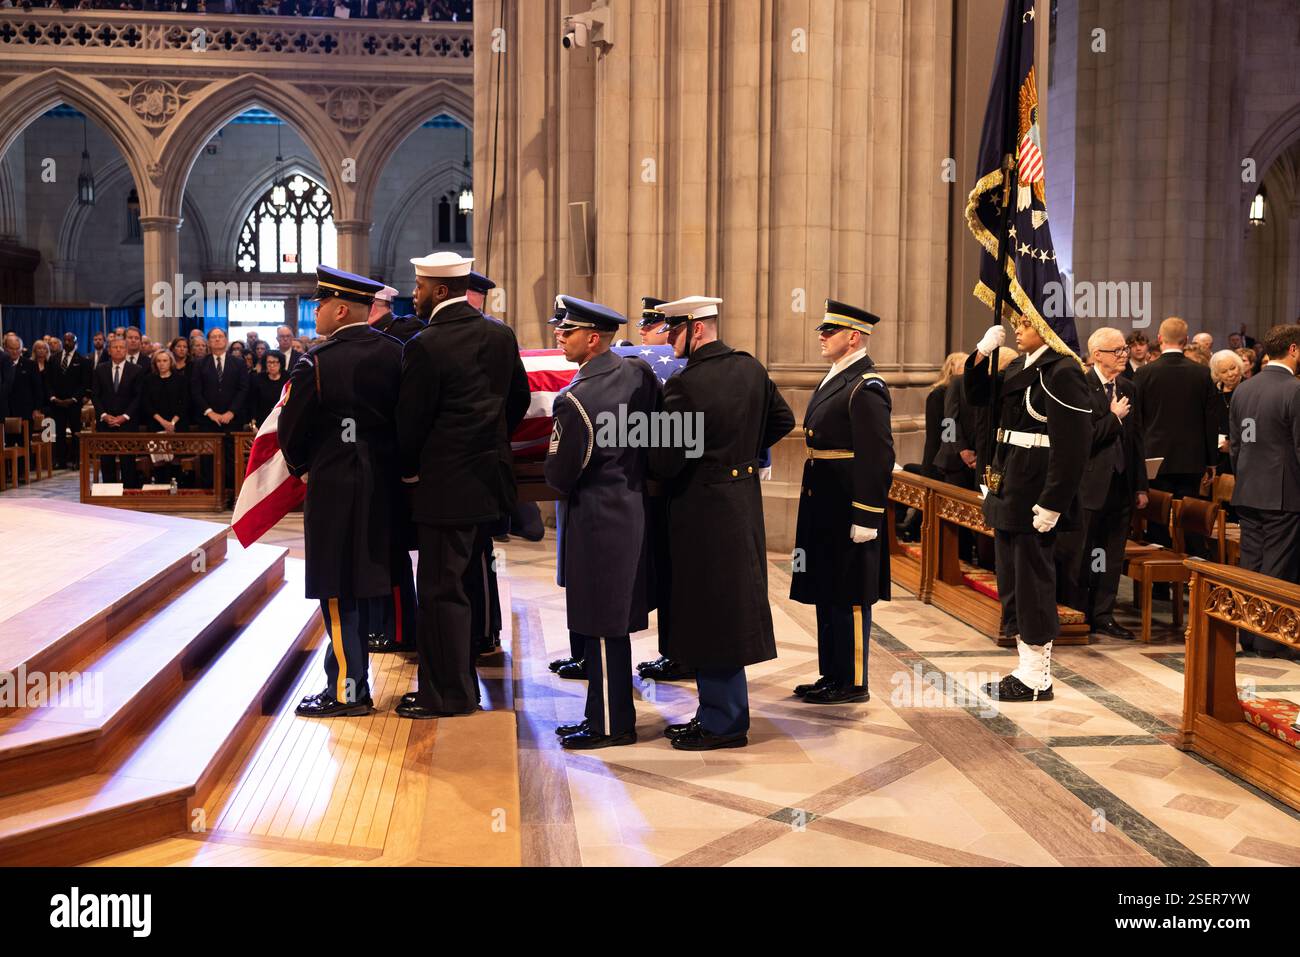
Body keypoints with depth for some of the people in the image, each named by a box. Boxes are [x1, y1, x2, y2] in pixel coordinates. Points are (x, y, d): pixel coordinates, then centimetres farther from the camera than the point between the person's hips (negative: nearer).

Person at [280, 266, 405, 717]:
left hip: (335, 487, -6)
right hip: (386, 483, 6)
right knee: (372, 577, 15)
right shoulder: (395, 353, 1)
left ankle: (346, 690, 7)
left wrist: (300, 466, 13)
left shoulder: (316, 363, -14)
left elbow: (291, 431, -6)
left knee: (338, 591, 2)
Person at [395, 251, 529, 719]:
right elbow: (519, 399, 13)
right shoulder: (501, 335, 5)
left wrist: (409, 471, 5)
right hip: (490, 475, 8)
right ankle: (460, 685, 27)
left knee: (441, 589, 2)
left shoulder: (425, 346, -16)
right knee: (456, 582, 17)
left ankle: (448, 694, 10)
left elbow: (411, 420, -11)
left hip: (446, 484, -8)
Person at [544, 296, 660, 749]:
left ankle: (612, 725, 12)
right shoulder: (640, 372, 2)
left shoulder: (575, 399, -20)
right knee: (613, 622, 16)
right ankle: (603, 714, 27)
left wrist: (554, 468, 6)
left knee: (601, 627, 2)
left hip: (596, 521, -9)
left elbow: (559, 476, -16)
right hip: (634, 510, 9)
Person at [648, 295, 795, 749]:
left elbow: (665, 463, -21)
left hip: (703, 511, -9)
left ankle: (724, 722, 12)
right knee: (731, 610, 16)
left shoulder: (685, 385, -20)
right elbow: (783, 419, 17)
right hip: (743, 502, 9)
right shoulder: (751, 368, 5)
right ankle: (718, 712, 27)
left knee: (710, 614, 2)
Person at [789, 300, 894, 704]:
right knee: (826, 592, 16)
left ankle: (853, 683, 11)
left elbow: (878, 457, -20)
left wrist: (866, 518, -22)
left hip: (848, 512, -10)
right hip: (823, 508, 10)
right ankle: (832, 675, 26)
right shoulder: (834, 379, 15)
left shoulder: (866, 387, -15)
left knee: (849, 596, 0)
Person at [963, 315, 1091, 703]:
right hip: (1009, 487, 9)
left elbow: (1072, 445, -19)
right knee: (1011, 578, 14)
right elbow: (978, 395, 21)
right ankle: (1027, 669, 25)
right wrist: (982, 352, 6)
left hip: (1035, 492, -9)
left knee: (1032, 579, -2)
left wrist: (1051, 504, -21)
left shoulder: (1062, 371, -15)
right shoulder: (1019, 366, 13)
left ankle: (1037, 680, 10)